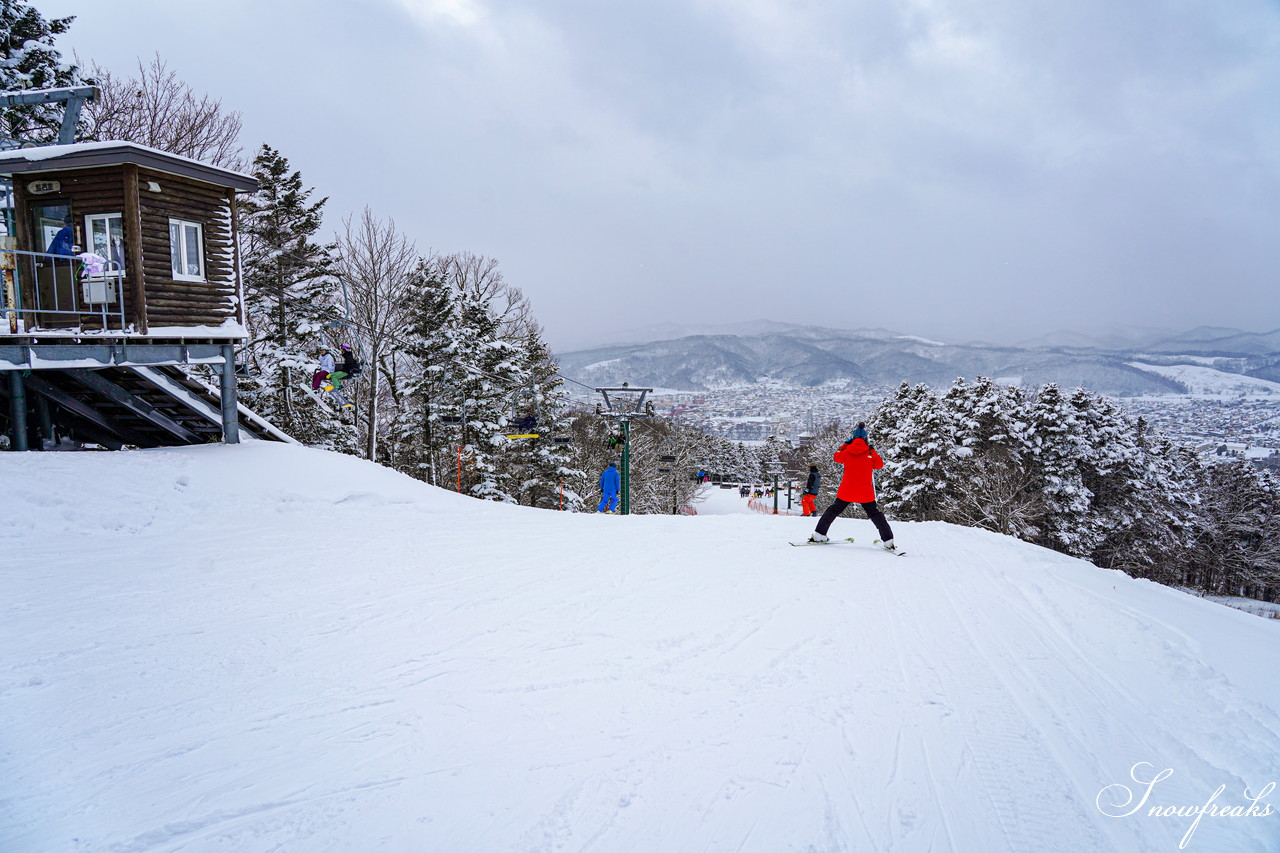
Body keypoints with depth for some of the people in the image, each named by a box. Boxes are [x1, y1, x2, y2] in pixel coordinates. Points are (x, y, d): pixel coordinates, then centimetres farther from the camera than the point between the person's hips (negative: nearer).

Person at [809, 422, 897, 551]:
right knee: (875, 514, 7)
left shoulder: (847, 450, -2)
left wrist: (845, 444, 26)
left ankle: (819, 534, 14)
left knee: (834, 510, 15)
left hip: (846, 490, 1)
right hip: (865, 492, -1)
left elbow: (836, 457, 17)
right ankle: (888, 541, 0)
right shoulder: (870, 452, -6)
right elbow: (880, 465, 8)